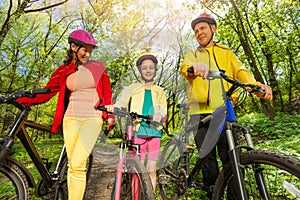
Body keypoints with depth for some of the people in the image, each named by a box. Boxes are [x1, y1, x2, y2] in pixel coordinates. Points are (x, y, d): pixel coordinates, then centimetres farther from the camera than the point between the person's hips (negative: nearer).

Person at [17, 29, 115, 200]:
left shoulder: (98, 67, 8)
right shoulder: (63, 71, 11)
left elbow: (107, 94, 10)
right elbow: (45, 93, 6)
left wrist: (110, 116, 2)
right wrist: (20, 99, -7)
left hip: (92, 119, -2)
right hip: (71, 119, 3)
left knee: (77, 165, -12)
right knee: (72, 165, 5)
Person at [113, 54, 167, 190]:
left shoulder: (159, 91, 18)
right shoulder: (132, 89, 11)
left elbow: (163, 111, 10)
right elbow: (120, 104, -2)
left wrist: (160, 115, -13)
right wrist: (113, 108, -25)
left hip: (154, 132, 2)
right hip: (138, 131, -2)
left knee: (151, 170, 6)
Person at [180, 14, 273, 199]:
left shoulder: (226, 52, 21)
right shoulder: (192, 54, 19)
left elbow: (240, 71, 4)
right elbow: (185, 68, -4)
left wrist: (257, 86, -17)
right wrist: (194, 67, -30)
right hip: (200, 111, 0)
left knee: (230, 156, -4)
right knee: (208, 157, 3)